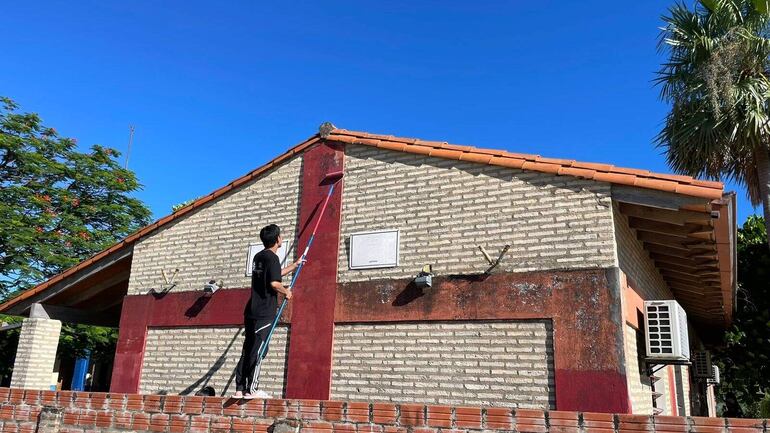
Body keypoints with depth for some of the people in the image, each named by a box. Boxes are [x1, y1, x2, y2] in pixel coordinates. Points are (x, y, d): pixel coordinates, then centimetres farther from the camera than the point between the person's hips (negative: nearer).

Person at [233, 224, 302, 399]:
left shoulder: (259, 256, 18)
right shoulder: (272, 257, -10)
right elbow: (274, 283, -21)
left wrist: (295, 264, 43)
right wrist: (286, 291, -1)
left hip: (251, 312, 8)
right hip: (265, 313, -8)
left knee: (248, 350, 9)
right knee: (258, 351, -5)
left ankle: (240, 389, 10)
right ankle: (251, 390, -3)